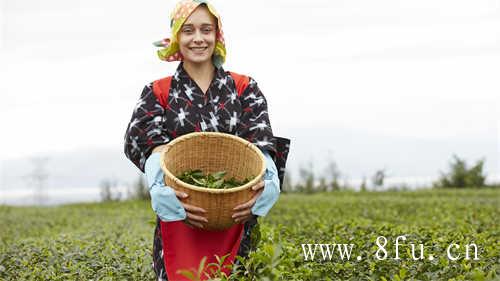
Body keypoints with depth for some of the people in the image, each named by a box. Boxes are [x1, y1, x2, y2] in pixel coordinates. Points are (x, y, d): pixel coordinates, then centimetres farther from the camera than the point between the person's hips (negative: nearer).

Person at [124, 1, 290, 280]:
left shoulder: (245, 88, 9)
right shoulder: (157, 93, 8)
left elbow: (262, 140, -5)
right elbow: (146, 144, -8)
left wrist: (263, 180, -29)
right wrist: (164, 189, -31)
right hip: (179, 223, 0)